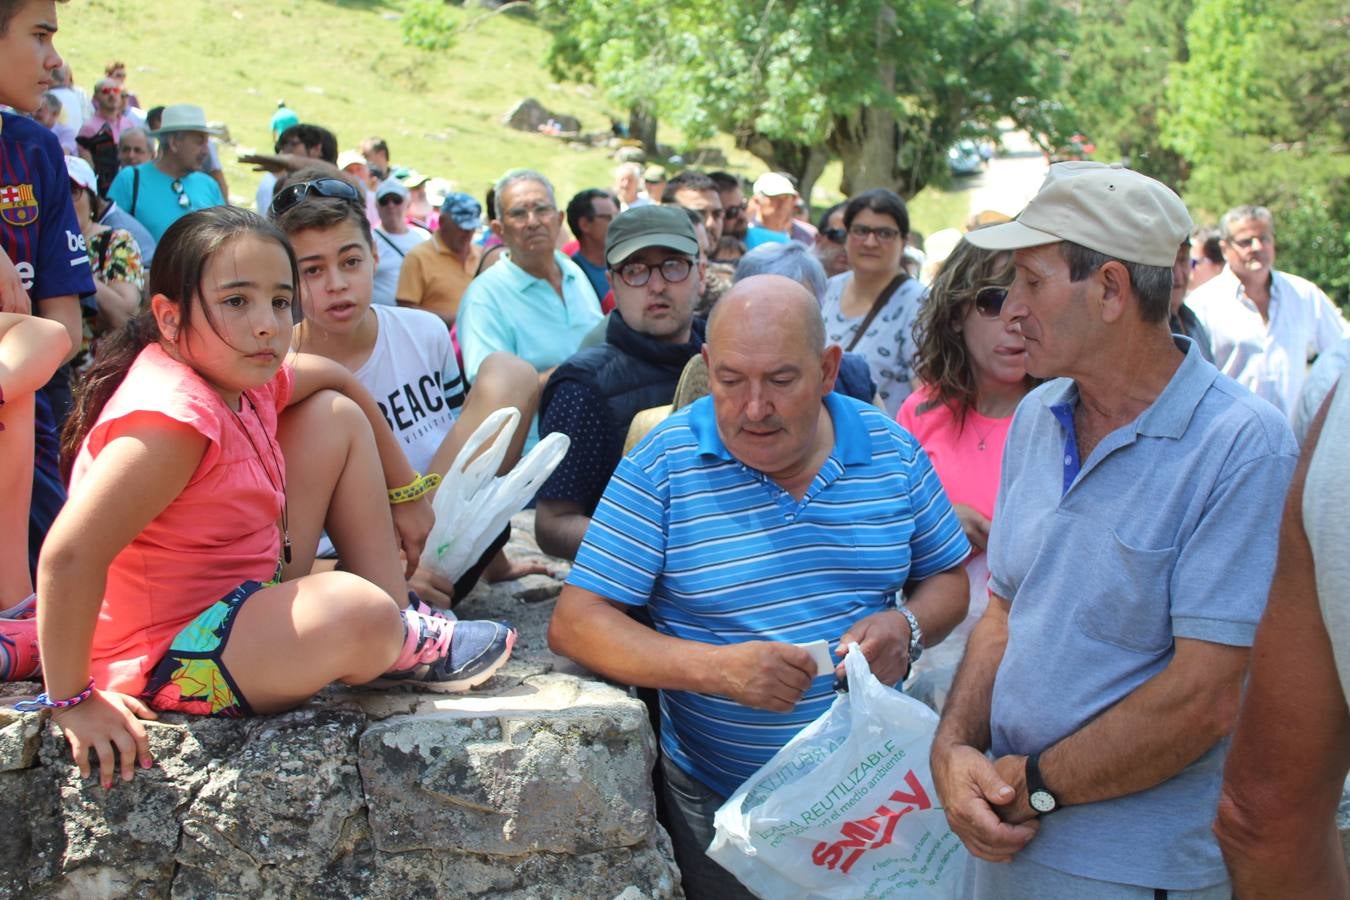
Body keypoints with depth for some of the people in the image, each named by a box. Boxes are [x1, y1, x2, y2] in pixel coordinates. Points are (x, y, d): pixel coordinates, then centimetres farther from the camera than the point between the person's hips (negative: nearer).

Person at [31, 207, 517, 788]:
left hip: (246, 590, 10)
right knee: (359, 610, -36)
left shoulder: (238, 374, -1)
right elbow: (70, 555, -37)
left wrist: (405, 490, 21)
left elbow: (336, 379, 20)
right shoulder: (174, 416, -29)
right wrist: (72, 700, -28)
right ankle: (398, 646, 4)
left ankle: (397, 628, 8)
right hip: (166, 653, -10)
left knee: (336, 417, 12)